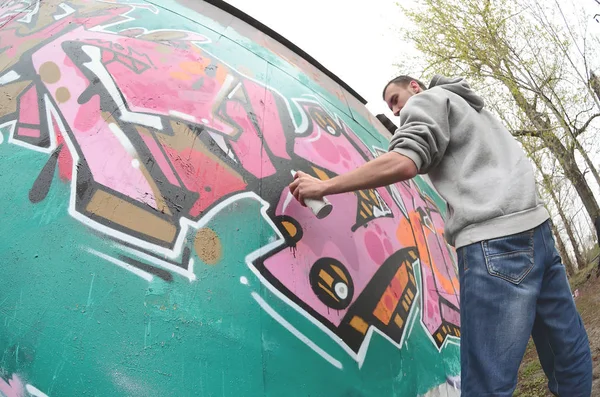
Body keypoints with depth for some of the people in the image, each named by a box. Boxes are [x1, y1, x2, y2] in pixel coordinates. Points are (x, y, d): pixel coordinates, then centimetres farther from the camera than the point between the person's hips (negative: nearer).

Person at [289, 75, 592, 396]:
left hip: (495, 241, -10)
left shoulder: (427, 100, 6)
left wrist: (323, 186, -8)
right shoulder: (475, 109, 34)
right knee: (568, 351, 14)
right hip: (534, 227, 10)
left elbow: (403, 163, -12)